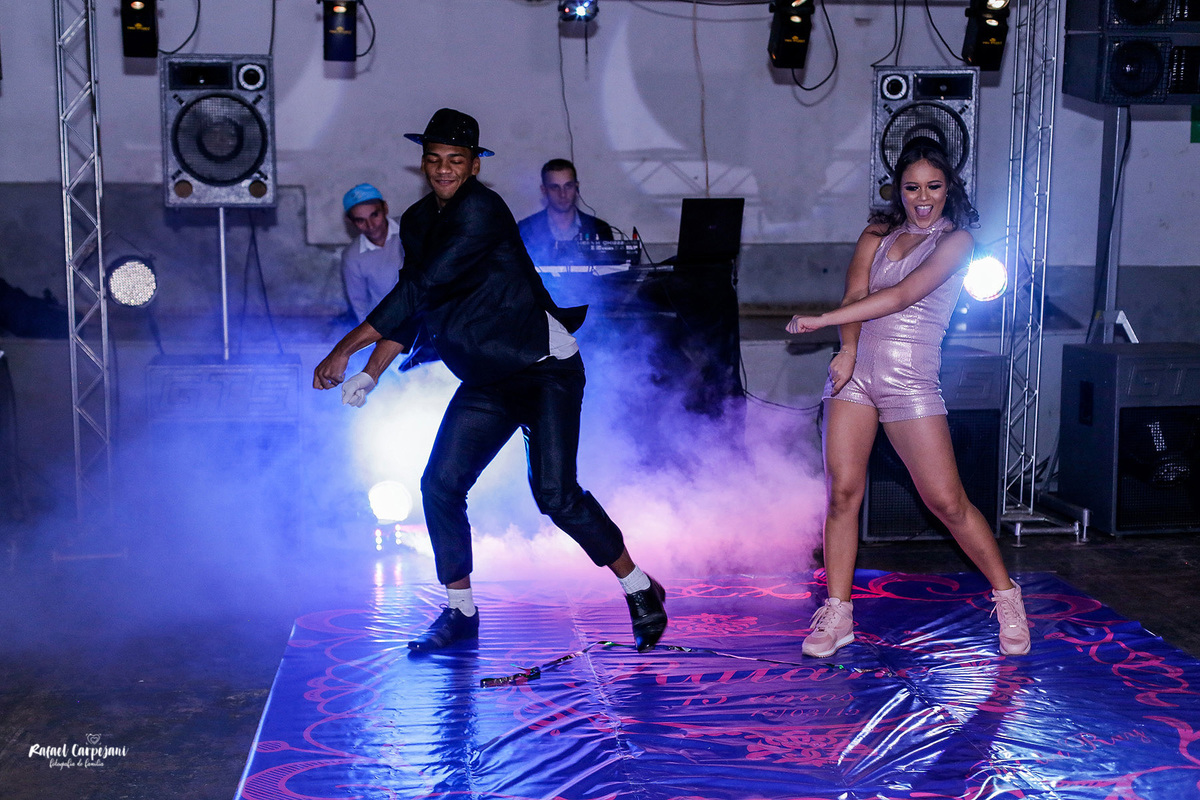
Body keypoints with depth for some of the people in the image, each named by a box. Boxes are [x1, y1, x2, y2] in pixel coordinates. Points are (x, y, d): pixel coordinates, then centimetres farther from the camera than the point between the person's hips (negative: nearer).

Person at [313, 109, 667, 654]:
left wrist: (346, 348, -19)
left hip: (544, 368, -8)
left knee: (554, 492, -15)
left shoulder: (480, 210, -18)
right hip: (486, 382, 8)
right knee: (440, 483, 0)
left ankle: (641, 591, 4)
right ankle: (460, 612, 16)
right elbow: (412, 308, 15)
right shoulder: (417, 221, 10)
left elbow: (421, 289, -22)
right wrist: (369, 375, 3)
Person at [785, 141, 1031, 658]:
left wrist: (821, 320, -16)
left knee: (946, 500, -4)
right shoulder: (877, 233, 14)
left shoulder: (956, 240, -1)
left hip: (911, 378, -4)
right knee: (842, 492, -1)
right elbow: (855, 293, 0)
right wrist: (848, 349, -20)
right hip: (855, 369, 4)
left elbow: (902, 295, -13)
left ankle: (1006, 596, 16)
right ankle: (837, 615, 9)